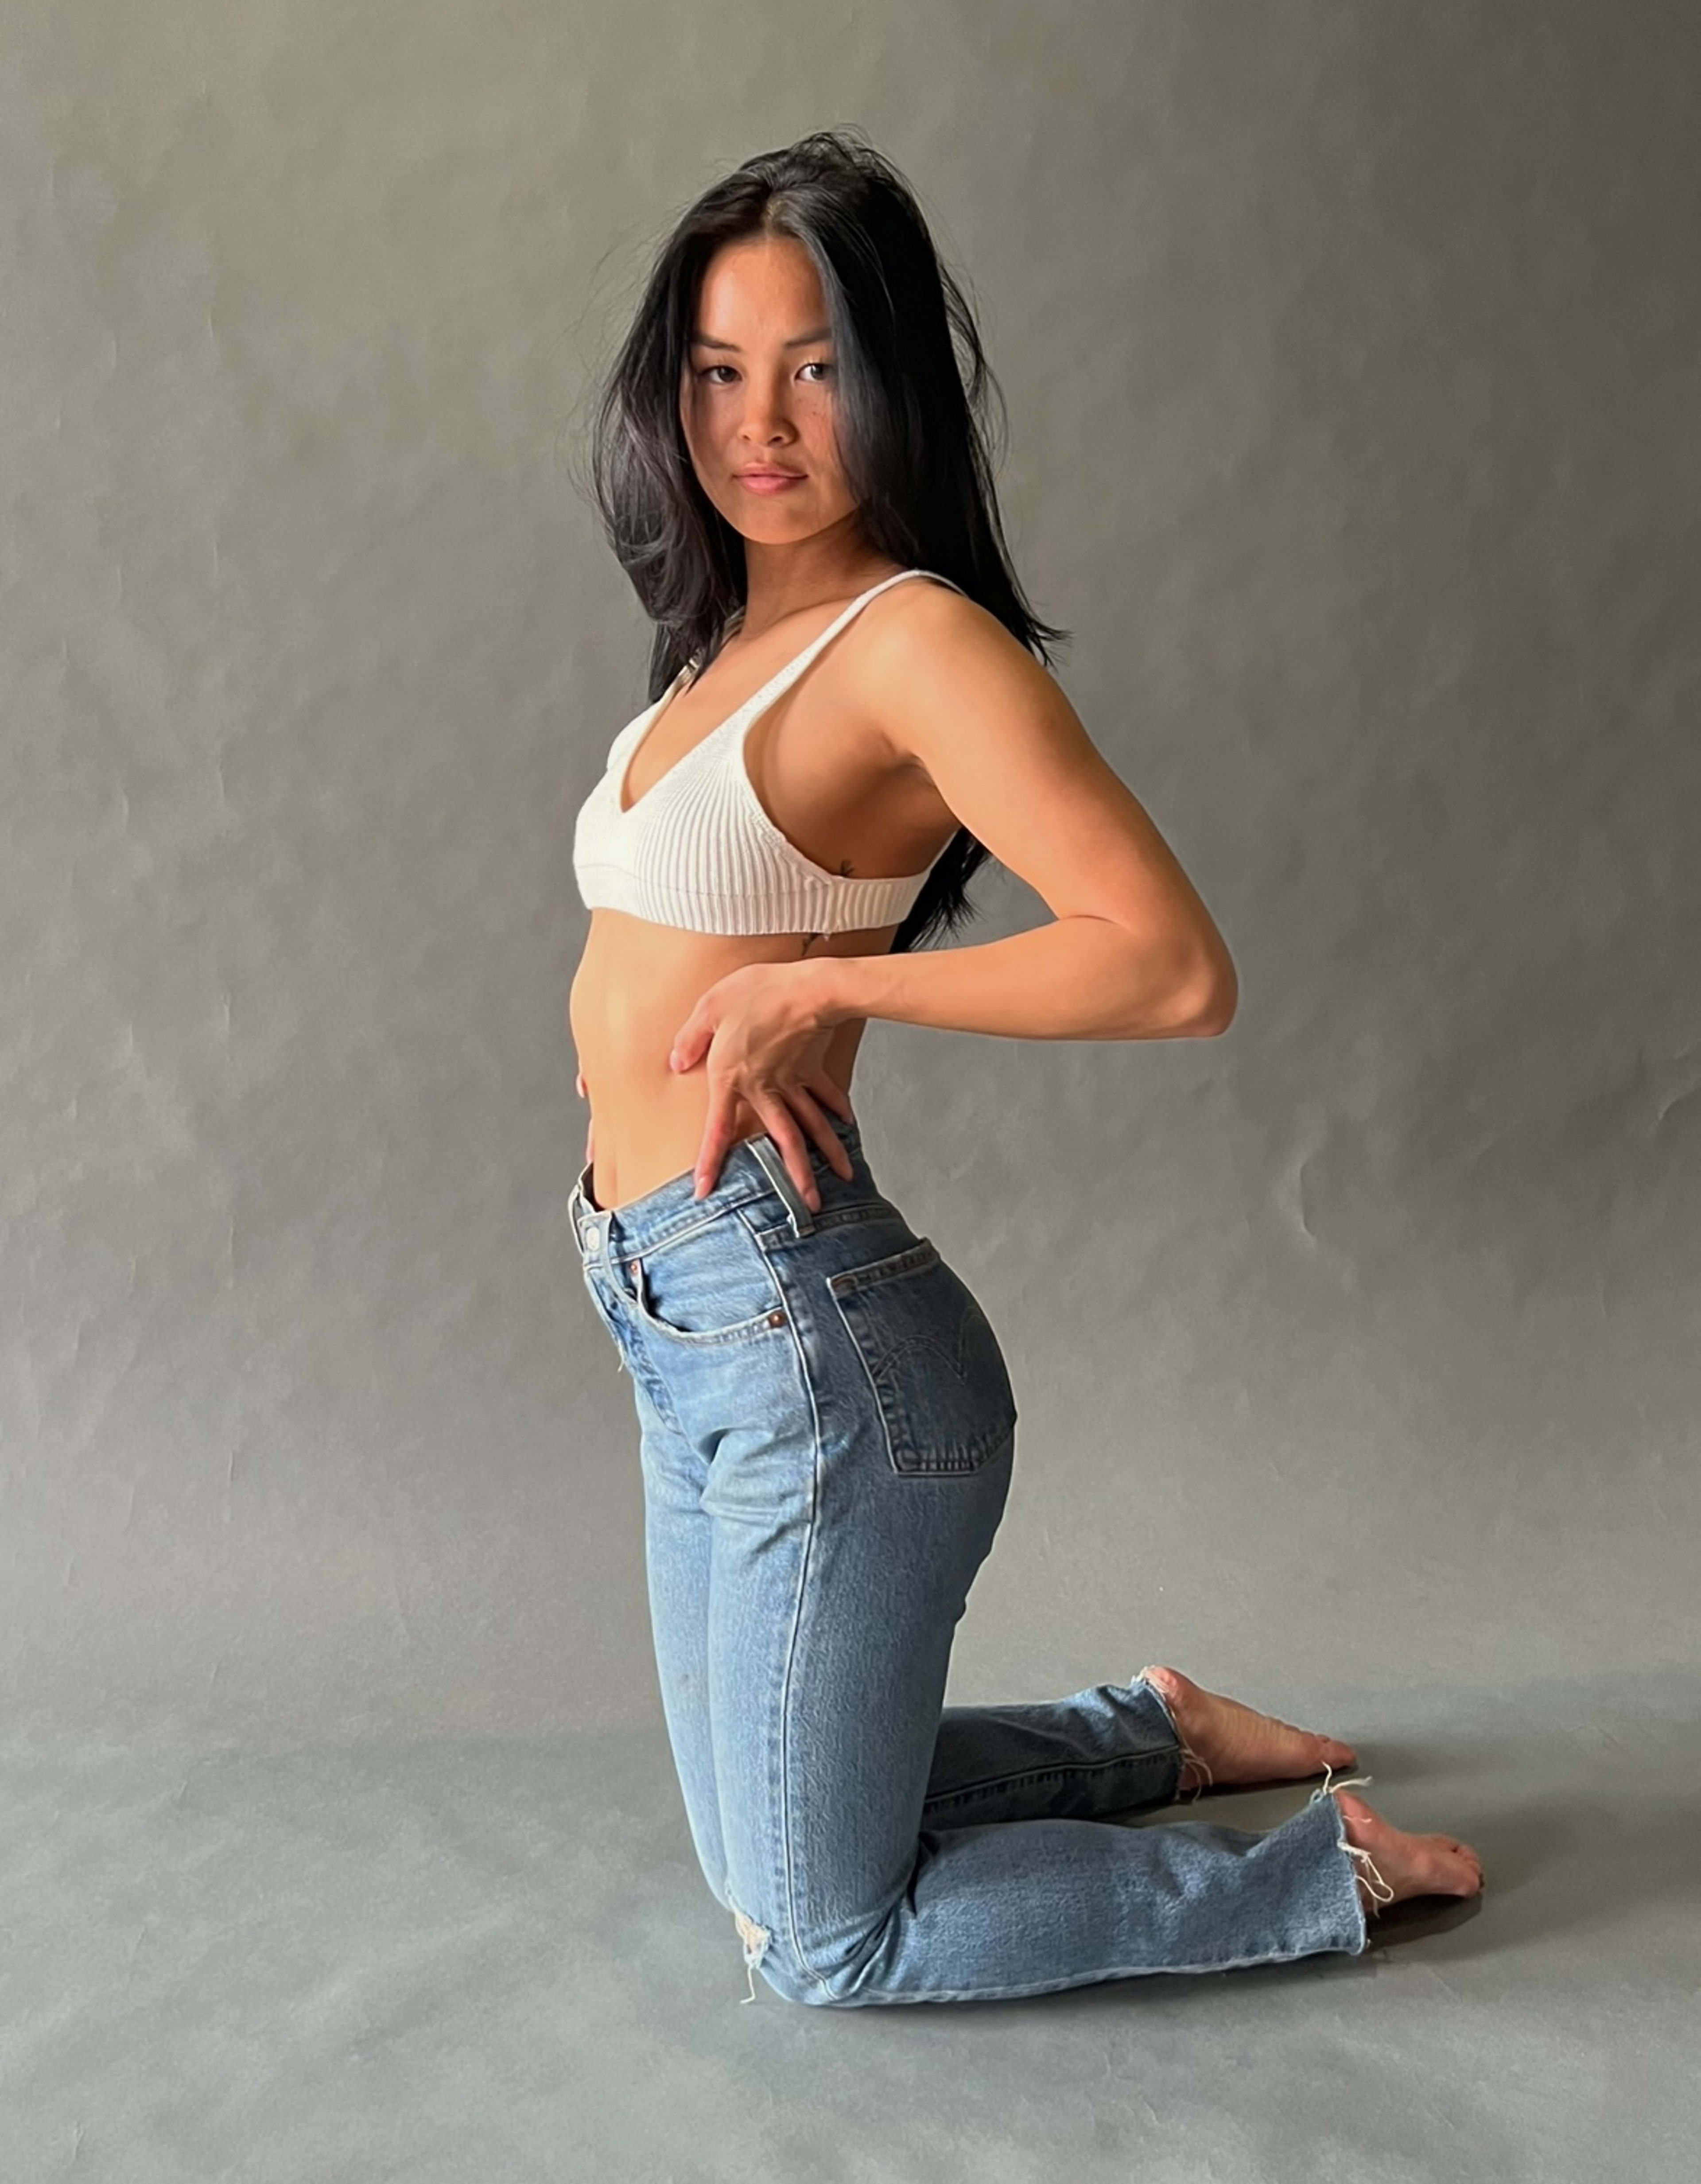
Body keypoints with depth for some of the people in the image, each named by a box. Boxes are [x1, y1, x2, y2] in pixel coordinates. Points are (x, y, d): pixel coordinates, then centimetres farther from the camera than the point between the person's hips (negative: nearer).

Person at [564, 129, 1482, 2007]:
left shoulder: (916, 638, -15)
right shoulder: (734, 639, 11)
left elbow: (1174, 969, -25)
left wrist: (823, 989, -19)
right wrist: (730, 1038, -6)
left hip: (799, 1339, -9)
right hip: (695, 1334, 9)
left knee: (822, 1945, 8)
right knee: (760, 1858, 26)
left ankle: (1326, 1872, 20)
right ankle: (1152, 1735, 38)